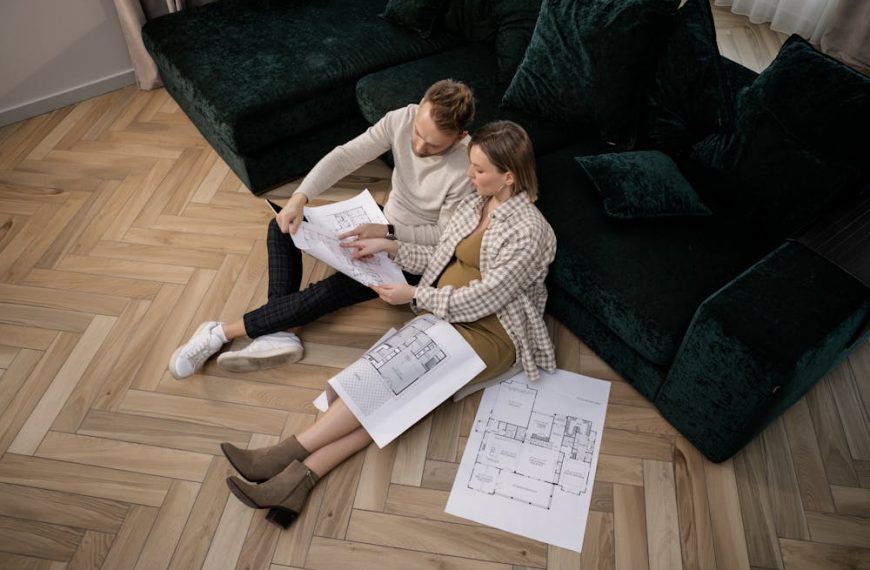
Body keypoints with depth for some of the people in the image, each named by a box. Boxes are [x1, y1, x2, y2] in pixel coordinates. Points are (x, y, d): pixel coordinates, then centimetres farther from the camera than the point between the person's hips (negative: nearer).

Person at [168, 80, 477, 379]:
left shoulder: (468, 168, -31)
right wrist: (300, 197, -32)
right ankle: (278, 333, -12)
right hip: (383, 221, 7)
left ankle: (221, 333, -8)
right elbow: (344, 157, -18)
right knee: (282, 227, -3)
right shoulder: (401, 119, -17)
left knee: (327, 293, -24)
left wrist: (387, 232, -29)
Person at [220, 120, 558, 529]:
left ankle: (288, 454, -18)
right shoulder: (475, 203, 9)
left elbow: (481, 299, -19)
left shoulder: (528, 233, -17)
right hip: (445, 313, 7)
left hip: (492, 332, -7)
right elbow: (443, 259, 18)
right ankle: (301, 475, -26)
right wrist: (390, 247, 7)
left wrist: (414, 295, -11)